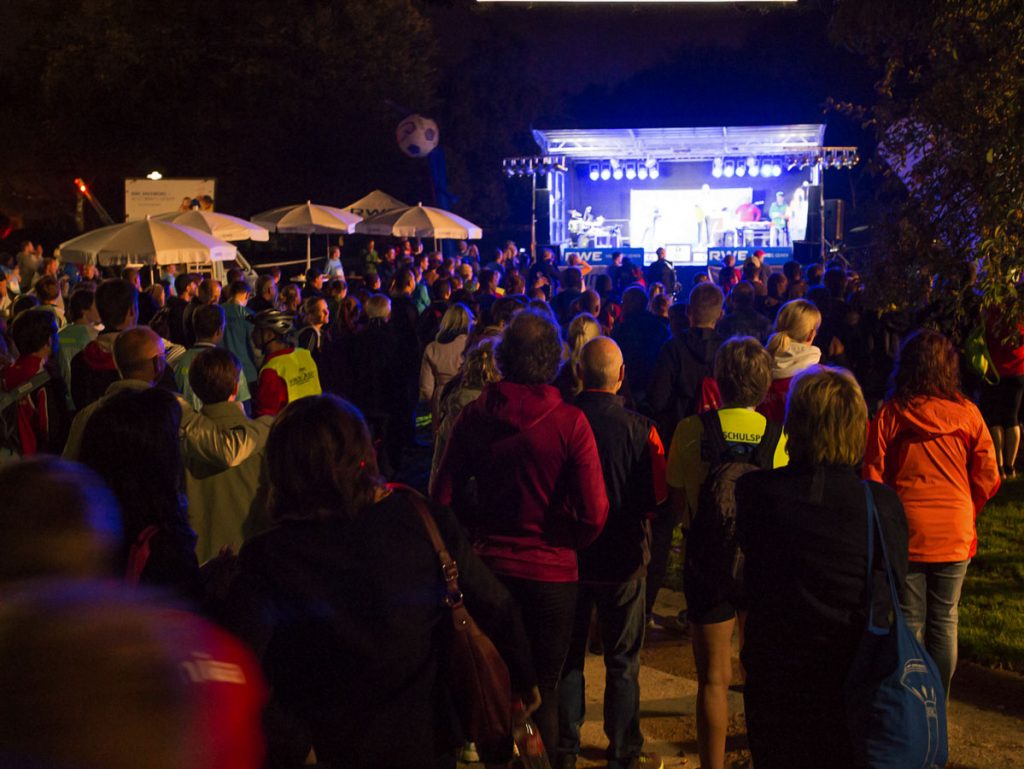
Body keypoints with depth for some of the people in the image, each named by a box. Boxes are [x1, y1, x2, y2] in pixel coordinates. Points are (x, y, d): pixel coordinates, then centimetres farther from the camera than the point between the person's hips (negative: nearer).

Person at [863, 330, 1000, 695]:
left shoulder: (890, 414, -9)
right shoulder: (967, 413, -5)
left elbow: (873, 477, -6)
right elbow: (988, 479, -2)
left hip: (906, 533, -1)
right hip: (955, 536, 1)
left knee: (909, 623, 11)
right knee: (944, 621, 14)